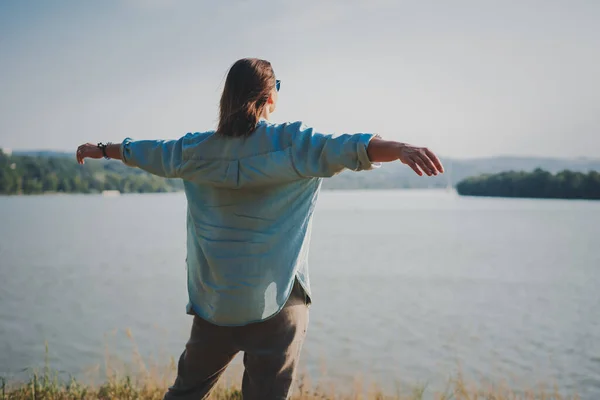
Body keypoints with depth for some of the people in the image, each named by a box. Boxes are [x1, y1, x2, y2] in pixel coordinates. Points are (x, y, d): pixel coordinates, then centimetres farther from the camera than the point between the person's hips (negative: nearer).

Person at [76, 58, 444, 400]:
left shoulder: (198, 150, 5)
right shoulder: (291, 143, -8)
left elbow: (144, 151, 20)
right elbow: (341, 148, -26)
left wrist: (101, 149, 38)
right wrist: (399, 148, -38)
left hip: (213, 303, 5)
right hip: (275, 304, -4)